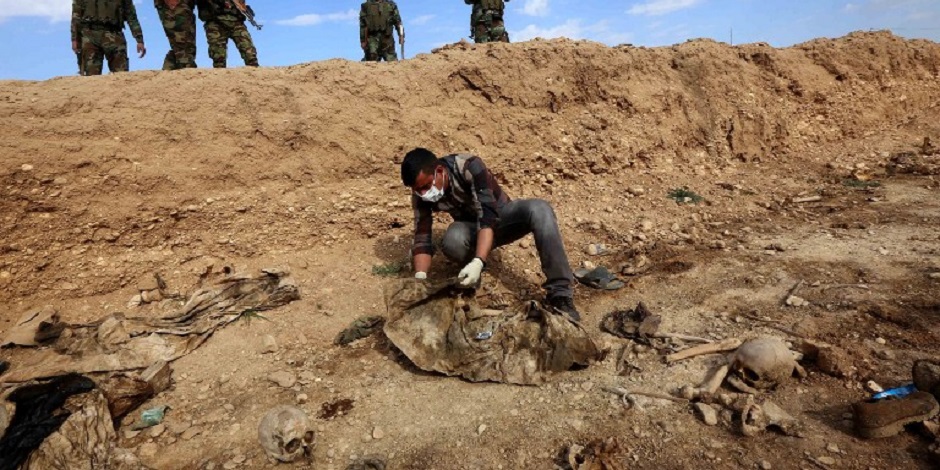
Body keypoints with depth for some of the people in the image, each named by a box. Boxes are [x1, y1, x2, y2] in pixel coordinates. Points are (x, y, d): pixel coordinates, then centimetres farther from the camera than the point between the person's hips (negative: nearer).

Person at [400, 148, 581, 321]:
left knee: (538, 209, -34)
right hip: (472, 228, 2)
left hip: (501, 215, -1)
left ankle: (559, 295, -35)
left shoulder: (470, 167, -30)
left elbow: (488, 217, -37)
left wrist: (478, 262, -49)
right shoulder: (421, 195, -17)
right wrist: (420, 277, -35)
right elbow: (422, 238, -18)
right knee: (452, 241, -36)